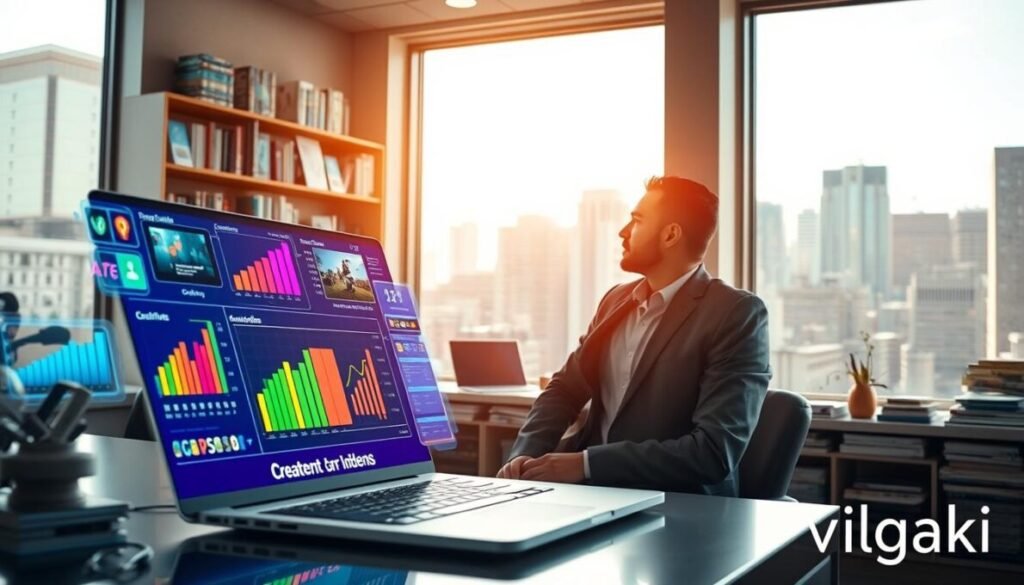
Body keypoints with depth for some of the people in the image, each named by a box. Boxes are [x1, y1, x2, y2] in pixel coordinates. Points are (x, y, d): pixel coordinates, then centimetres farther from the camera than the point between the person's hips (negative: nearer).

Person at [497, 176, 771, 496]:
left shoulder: (737, 314, -12)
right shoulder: (617, 299, 10)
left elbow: (717, 450, -20)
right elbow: (565, 387, 13)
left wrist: (587, 464, -23)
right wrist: (525, 455, -7)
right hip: (592, 489, 6)